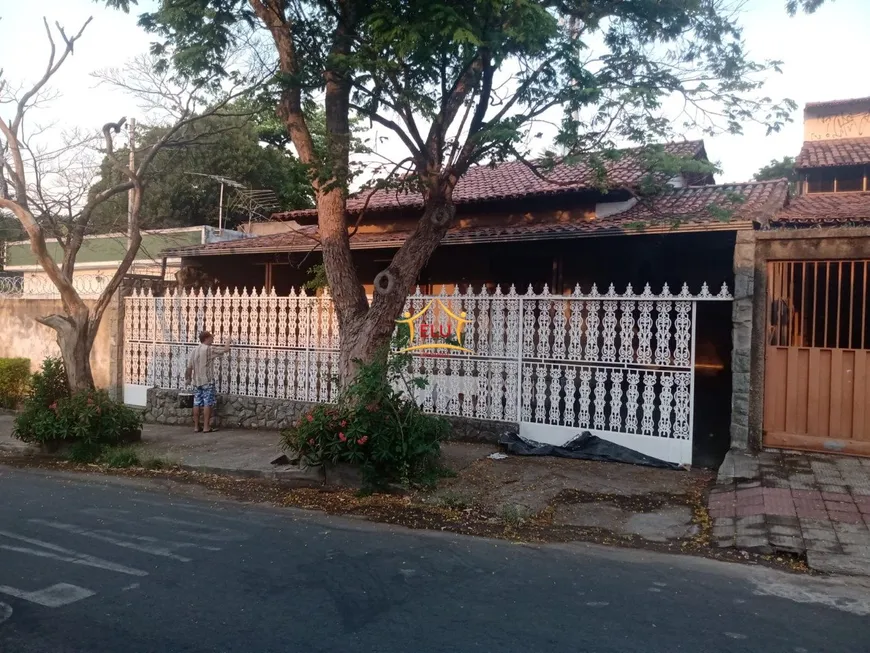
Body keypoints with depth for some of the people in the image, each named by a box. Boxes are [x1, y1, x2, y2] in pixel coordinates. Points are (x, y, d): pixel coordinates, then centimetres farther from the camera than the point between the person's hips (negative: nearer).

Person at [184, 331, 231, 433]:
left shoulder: (195, 350, 10)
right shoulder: (210, 349, -10)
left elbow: (189, 367, 10)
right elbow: (225, 349, -8)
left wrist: (188, 378, 23)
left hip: (196, 381, 7)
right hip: (207, 381, -7)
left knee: (197, 403, 8)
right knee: (208, 404, -3)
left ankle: (196, 426, 11)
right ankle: (206, 427, -3)